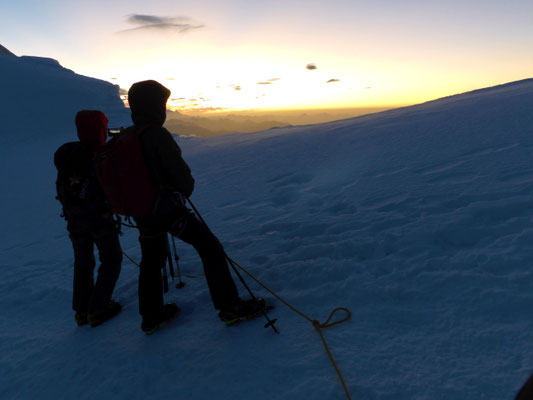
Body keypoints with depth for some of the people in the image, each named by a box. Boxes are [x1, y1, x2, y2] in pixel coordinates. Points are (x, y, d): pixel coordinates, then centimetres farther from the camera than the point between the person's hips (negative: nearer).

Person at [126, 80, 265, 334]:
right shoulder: (157, 135, -18)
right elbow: (179, 171, -16)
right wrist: (185, 190, 5)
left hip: (142, 213, 8)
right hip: (169, 208, -8)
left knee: (151, 261, 20)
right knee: (210, 249, 2)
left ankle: (151, 317, 34)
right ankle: (229, 307, 6)